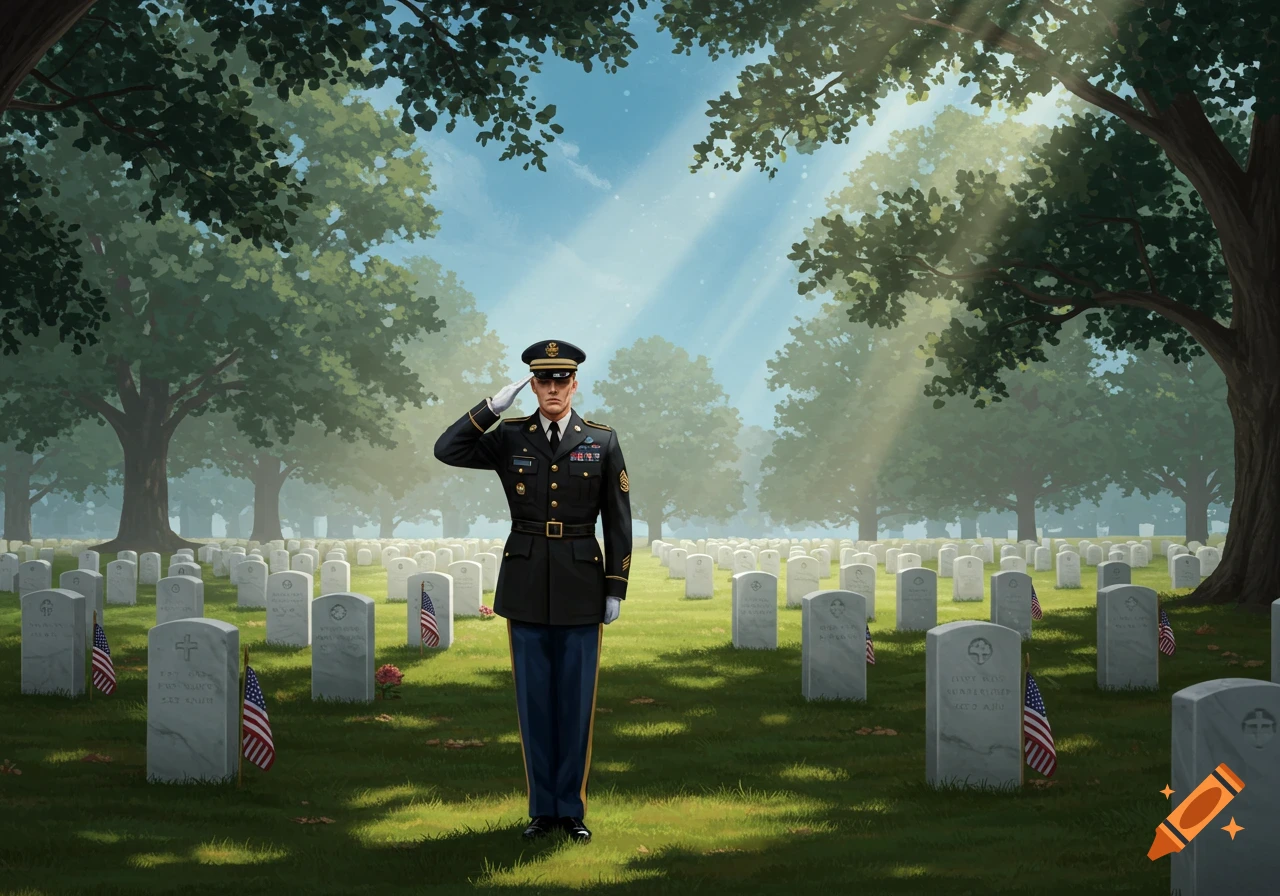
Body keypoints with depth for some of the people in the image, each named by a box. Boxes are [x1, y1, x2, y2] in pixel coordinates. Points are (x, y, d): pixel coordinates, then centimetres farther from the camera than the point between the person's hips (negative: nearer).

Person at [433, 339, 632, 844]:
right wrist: (495, 406, -13)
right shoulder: (509, 438, 3)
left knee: (576, 698, 3)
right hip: (525, 581, 1)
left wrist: (616, 590, -3)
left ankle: (571, 810, 13)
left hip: (581, 582, -1)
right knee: (534, 698, 5)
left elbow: (618, 521, 2)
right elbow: (447, 450, -10)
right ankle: (542, 809, 14)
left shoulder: (602, 441, 1)